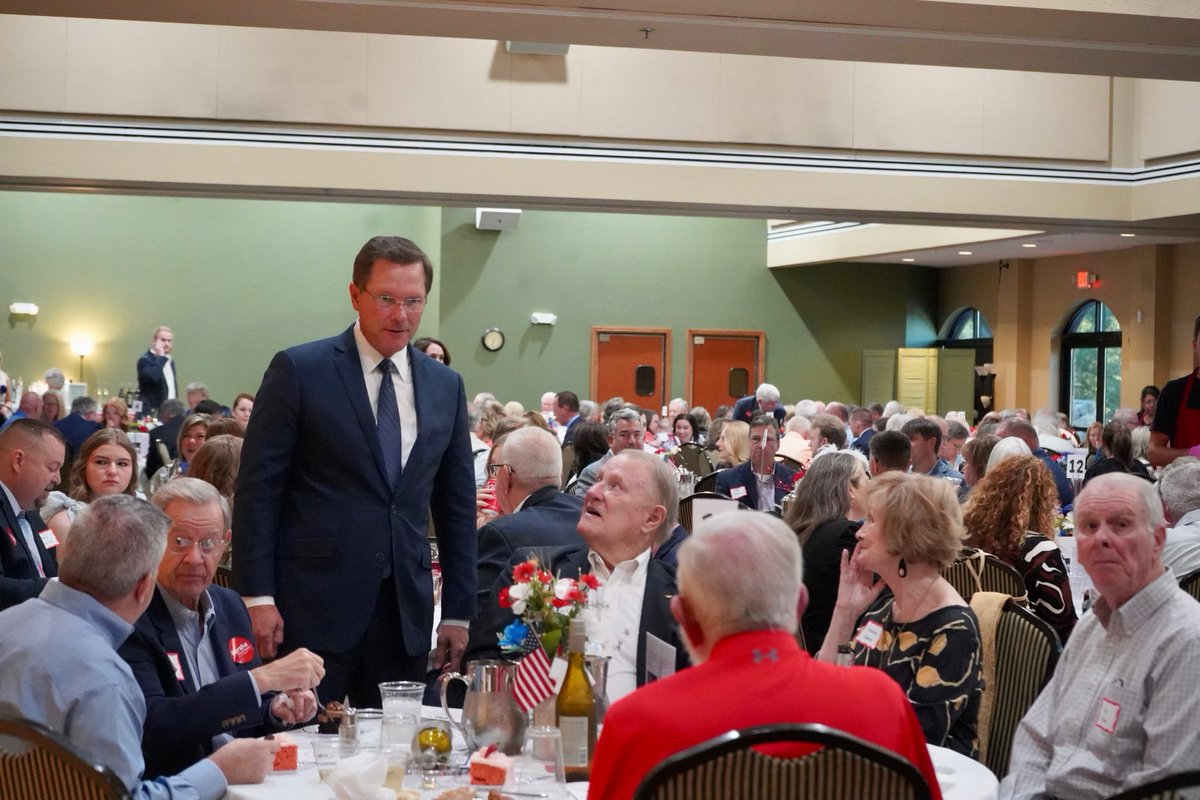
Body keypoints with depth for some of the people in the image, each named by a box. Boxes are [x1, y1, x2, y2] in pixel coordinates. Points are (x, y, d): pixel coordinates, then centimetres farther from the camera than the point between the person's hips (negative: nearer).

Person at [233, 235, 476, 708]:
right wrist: (257, 597, -10)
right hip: (313, 606, -4)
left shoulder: (445, 386, 10)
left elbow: (457, 504, 14)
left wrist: (458, 612, 11)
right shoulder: (299, 371, -2)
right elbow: (257, 489, -4)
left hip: (405, 613, 4)